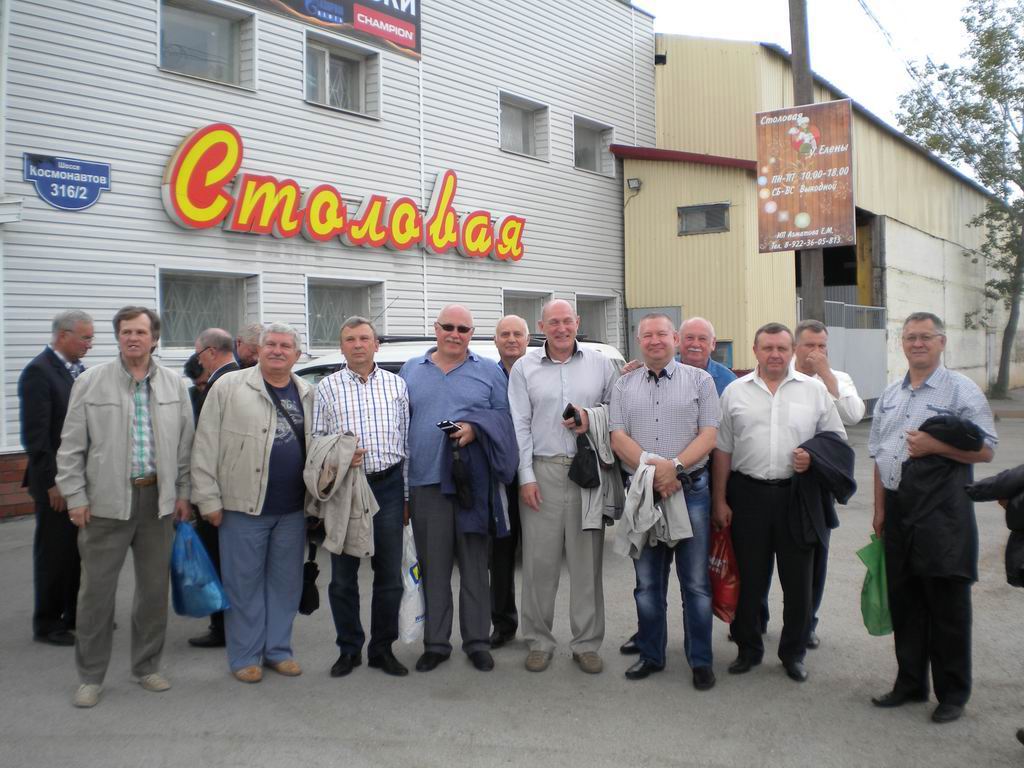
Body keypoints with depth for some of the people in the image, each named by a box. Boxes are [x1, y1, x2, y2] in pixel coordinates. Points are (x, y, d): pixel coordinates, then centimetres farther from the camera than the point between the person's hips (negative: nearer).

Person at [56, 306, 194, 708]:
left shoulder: (175, 385, 5)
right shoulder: (90, 383, -2)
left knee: (154, 587, 11)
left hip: (158, 499, 3)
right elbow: (71, 446, -1)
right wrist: (75, 497, -5)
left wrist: (183, 493, 6)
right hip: (107, 501, -2)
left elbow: (185, 445, 9)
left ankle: (147, 666, 26)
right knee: (97, 589, 3)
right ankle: (90, 676, 17)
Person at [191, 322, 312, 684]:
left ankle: (278, 649, 27)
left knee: (286, 583, 13)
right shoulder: (229, 387, -3)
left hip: (293, 509, 4)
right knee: (244, 584, 6)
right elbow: (206, 446, -5)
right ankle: (244, 656, 19)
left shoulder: (307, 394, 9)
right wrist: (208, 499, -8)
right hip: (244, 506, -4)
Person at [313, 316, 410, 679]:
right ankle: (349, 650, 21)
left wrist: (407, 494, 6)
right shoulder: (326, 387, 5)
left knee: (389, 574, 5)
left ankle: (382, 649, 20)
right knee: (343, 575, 6)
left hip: (388, 485, 1)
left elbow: (406, 440, 9)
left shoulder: (396, 384, 8)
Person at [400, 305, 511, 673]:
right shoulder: (411, 371, 13)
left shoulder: (488, 372, 8)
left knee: (475, 565, 4)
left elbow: (506, 418, 4)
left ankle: (477, 642, 15)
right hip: (425, 481, 2)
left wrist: (476, 429, -14)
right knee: (432, 566, 6)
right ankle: (435, 643, 16)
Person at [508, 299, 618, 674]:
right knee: (539, 561, 1)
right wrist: (526, 476, -4)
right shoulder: (524, 368, 7)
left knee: (587, 560, 4)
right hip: (543, 471, 0)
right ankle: (539, 641, 16)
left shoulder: (601, 364, 9)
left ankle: (587, 643, 16)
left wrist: (592, 418, -8)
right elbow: (519, 426, 3)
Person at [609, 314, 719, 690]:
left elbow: (709, 434, -4)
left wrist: (676, 466, -18)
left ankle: (700, 661, 14)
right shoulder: (624, 386, 10)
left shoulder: (699, 381, 4)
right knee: (648, 583, 11)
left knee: (696, 582, 2)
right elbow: (618, 437, 1)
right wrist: (654, 466, -15)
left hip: (690, 490, -2)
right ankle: (651, 655, 24)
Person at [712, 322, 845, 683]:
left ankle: (793, 652, 24)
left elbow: (836, 438, 9)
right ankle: (748, 649, 23)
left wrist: (814, 458, -12)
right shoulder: (735, 392, 5)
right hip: (748, 493, 0)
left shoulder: (814, 390, 4)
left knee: (798, 578, 7)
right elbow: (722, 450, 6)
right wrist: (719, 501, 3)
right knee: (749, 576, 8)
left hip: (796, 494, 0)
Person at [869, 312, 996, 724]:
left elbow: (985, 450, -11)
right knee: (904, 603, 14)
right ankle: (910, 683, 28)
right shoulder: (889, 396, 13)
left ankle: (953, 693, 19)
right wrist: (880, 510, 12)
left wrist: (935, 446, -22)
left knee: (947, 607, 4)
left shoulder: (962, 391, -5)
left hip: (942, 512, -6)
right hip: (898, 509, 6)